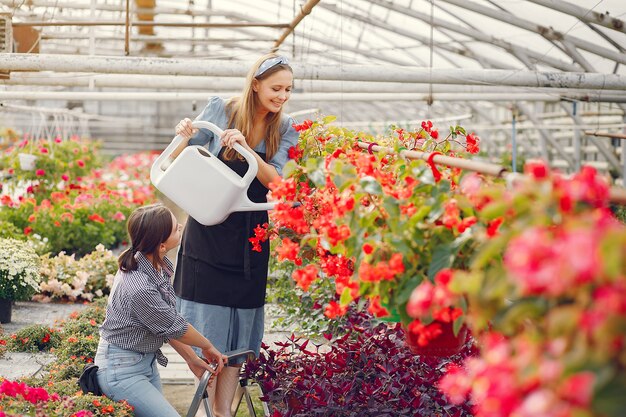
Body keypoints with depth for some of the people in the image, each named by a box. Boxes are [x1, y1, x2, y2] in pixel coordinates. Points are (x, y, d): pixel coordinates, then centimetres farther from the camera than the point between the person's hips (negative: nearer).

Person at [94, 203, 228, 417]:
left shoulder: (158, 265, -3)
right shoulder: (140, 289, -31)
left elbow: (168, 322, 7)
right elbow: (175, 327, -15)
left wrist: (192, 359, 8)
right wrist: (208, 348, 1)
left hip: (147, 362, 9)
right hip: (122, 370, -9)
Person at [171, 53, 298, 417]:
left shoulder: (285, 130, 0)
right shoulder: (220, 110, -5)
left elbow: (276, 181, -12)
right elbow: (180, 161, 3)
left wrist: (246, 147, -26)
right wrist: (184, 136, -20)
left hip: (250, 235, 1)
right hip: (208, 227, -1)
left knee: (239, 321, 3)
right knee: (208, 317, 1)